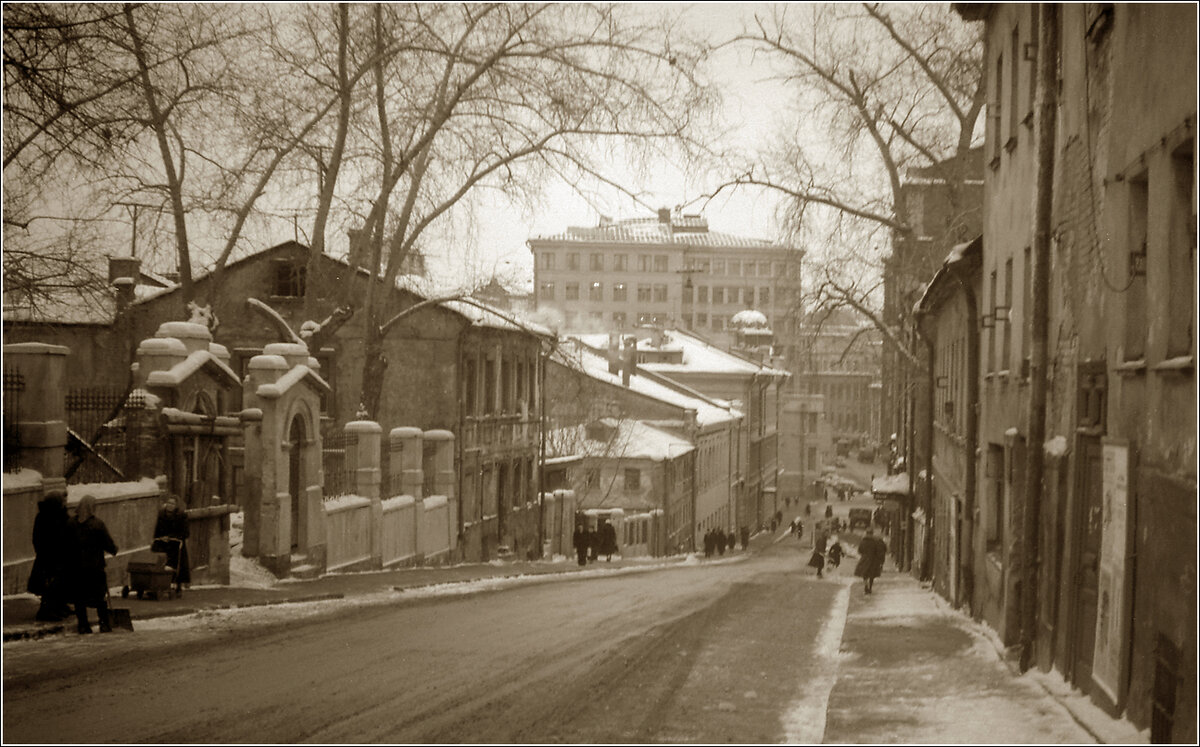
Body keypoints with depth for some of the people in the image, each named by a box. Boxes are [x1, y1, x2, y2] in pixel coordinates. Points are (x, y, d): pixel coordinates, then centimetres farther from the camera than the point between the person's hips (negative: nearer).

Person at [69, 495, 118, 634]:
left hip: (76, 566, 2)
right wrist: (113, 550, 15)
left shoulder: (72, 524, -1)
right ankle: (104, 624, 6)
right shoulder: (97, 524, -10)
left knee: (79, 597, 8)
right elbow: (109, 544, -6)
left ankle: (83, 625, 7)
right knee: (101, 596, 7)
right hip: (95, 566, -2)